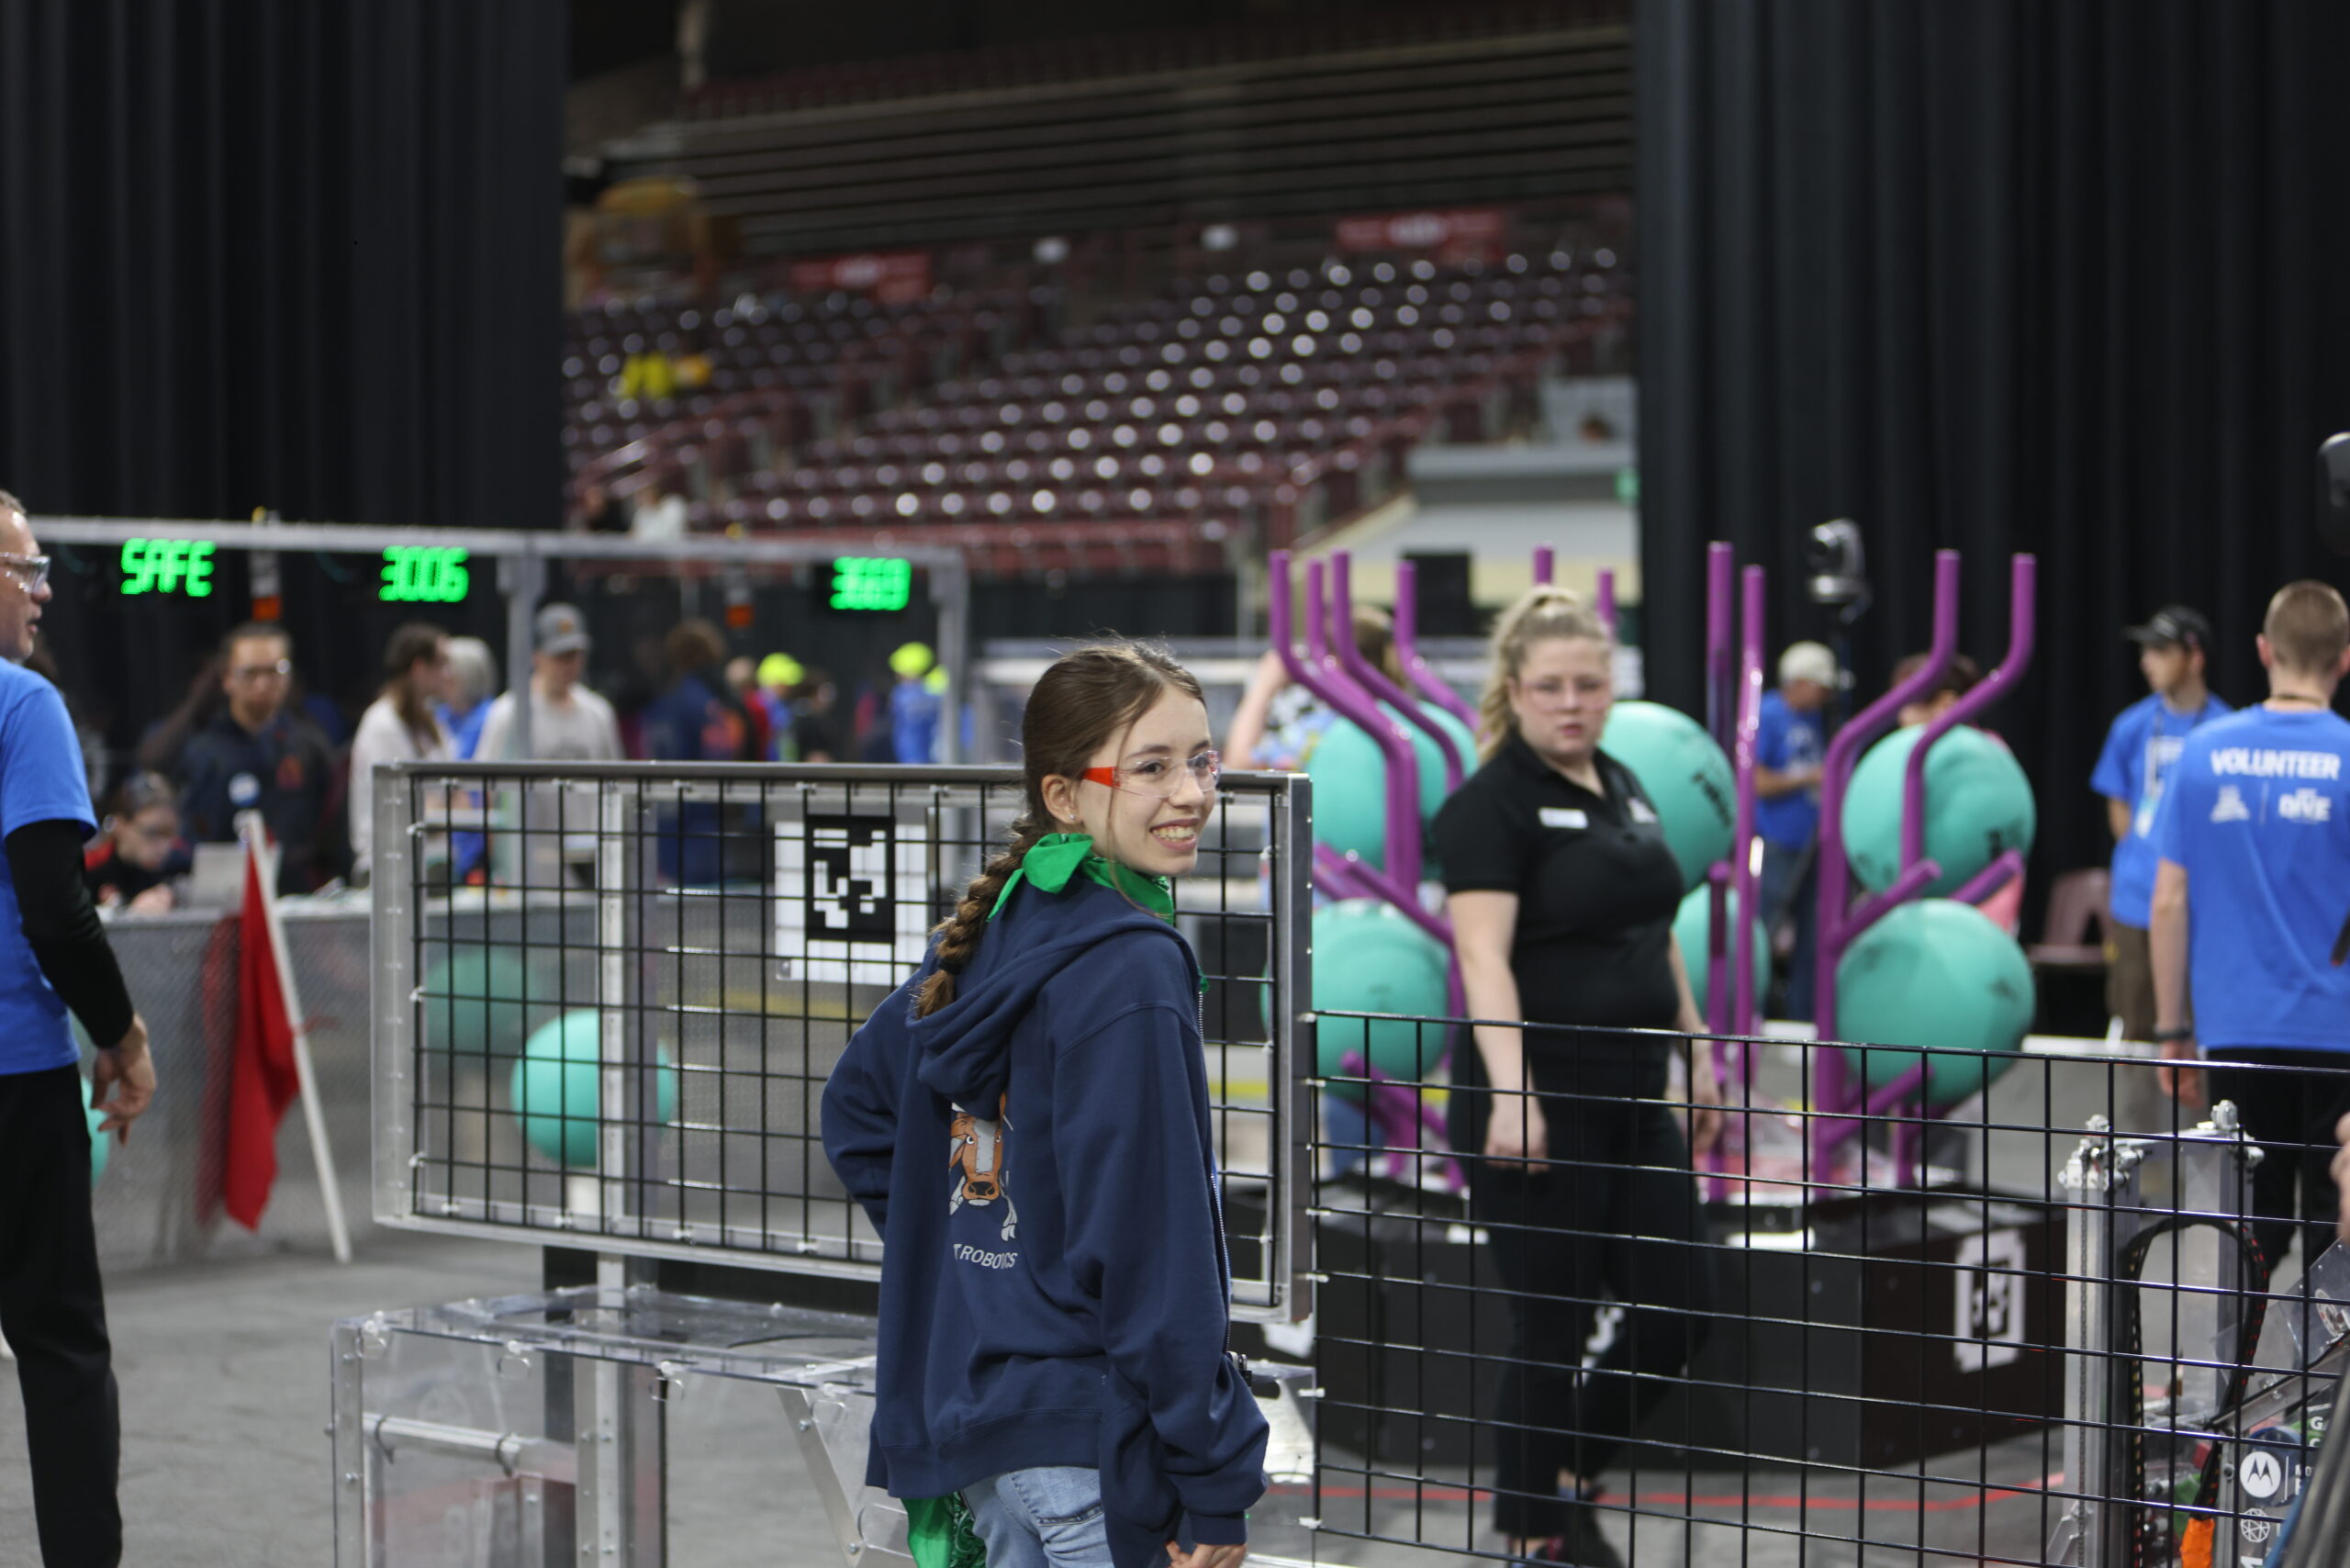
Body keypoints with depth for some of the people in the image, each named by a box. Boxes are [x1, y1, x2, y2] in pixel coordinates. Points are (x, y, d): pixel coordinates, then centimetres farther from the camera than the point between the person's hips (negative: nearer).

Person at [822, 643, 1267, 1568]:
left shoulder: (992, 930, 8)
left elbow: (856, 1112, 20)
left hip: (967, 1411, 9)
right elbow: (1148, 1248, -20)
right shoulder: (1130, 971, -18)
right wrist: (1215, 1483, -16)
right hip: (1089, 1441, -9)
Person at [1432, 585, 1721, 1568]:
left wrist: (1696, 1052, 17)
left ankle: (1570, 1470, 30)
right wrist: (1508, 1092, -33)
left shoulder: (1624, 791, 13)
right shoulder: (1491, 803, -11)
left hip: (1630, 1095, 8)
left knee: (1677, 1313, 9)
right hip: (1536, 1104, -8)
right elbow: (1483, 954, -22)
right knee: (1553, 1329, -1)